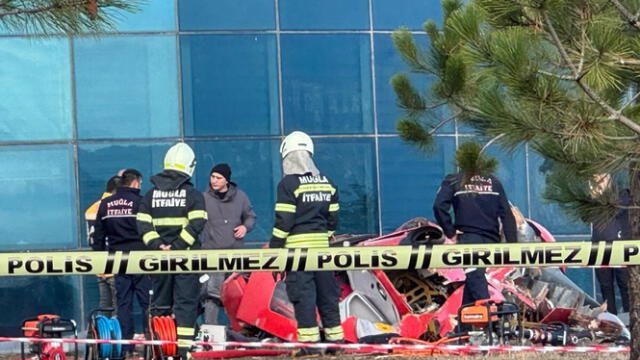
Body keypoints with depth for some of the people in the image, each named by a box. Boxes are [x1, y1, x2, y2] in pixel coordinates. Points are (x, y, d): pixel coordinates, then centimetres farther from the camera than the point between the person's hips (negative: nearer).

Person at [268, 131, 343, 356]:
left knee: (303, 295, -5)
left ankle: (309, 343, -8)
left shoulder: (289, 184, -8)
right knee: (327, 292, 11)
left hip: (298, 246, -6)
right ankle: (335, 338, 14)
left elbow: (283, 221, -11)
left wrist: (273, 249, -7)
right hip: (321, 245, 6)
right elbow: (333, 218, 14)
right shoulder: (327, 183, 12)